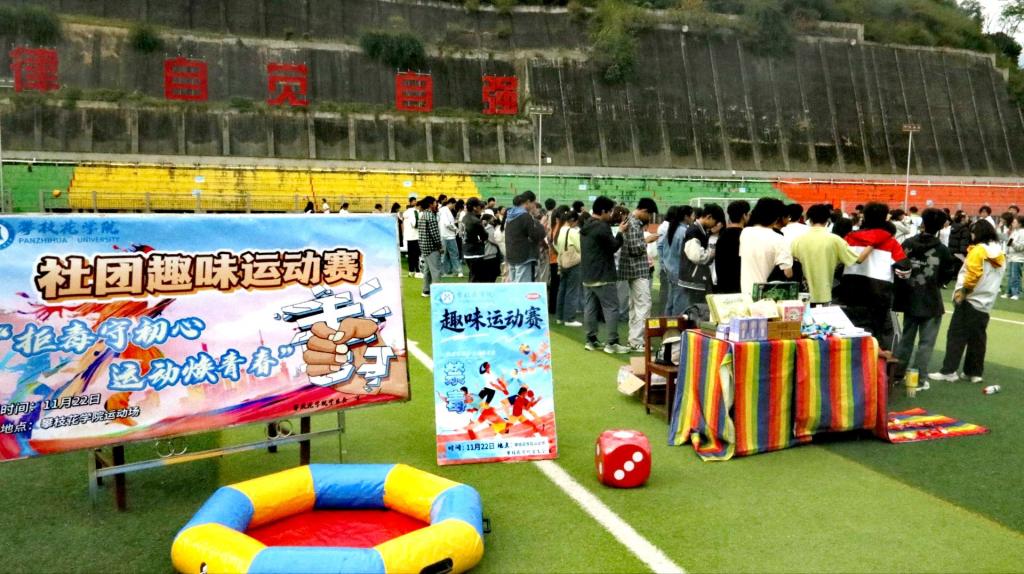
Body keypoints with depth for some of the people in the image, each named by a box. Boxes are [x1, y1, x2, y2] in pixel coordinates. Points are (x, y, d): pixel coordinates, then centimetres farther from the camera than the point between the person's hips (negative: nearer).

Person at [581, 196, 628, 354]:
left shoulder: (586, 227, 12)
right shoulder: (602, 227, -17)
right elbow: (614, 246, -10)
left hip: (587, 275, 9)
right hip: (602, 276, -9)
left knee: (590, 308, 9)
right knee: (611, 308, -4)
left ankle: (591, 340, 13)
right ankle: (611, 343, -5)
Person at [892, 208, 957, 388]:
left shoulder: (908, 244, -4)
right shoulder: (942, 249, -10)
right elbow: (949, 273, -6)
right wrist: (937, 283, 13)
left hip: (910, 299, 3)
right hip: (931, 301, -3)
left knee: (906, 337, 16)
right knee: (926, 342, 3)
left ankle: (897, 373, 21)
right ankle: (918, 379, 3)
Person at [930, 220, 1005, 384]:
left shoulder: (978, 250, -13)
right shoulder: (1000, 253, 10)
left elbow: (973, 274, -21)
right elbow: (996, 277, 13)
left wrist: (963, 290, -11)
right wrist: (988, 292, 14)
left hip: (970, 300, -7)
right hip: (986, 302, 7)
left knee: (956, 336, -5)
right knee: (977, 338, 12)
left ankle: (948, 371, -7)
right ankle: (975, 372, 16)